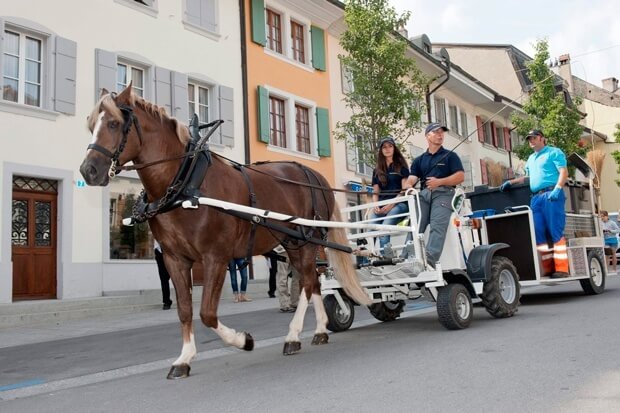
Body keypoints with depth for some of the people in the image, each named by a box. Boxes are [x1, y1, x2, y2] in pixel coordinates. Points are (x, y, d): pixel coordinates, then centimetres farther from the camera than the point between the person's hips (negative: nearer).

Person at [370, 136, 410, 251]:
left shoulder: (401, 166, 11)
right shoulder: (377, 170, 23)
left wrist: (391, 205, -12)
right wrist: (376, 206, -3)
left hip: (398, 203, -4)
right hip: (380, 206, 4)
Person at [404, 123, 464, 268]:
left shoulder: (450, 156, 17)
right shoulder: (419, 160, 25)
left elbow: (460, 176, 3)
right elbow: (411, 179, 11)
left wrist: (439, 182, -11)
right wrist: (408, 187, -15)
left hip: (443, 193, -3)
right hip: (424, 194, 3)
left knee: (437, 227, -22)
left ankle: (430, 260, -36)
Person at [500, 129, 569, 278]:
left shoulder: (554, 152, 6)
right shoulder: (531, 159, 28)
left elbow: (564, 173, -5)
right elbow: (528, 177, 35)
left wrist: (557, 189, -19)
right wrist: (510, 182, 24)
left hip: (551, 195, -7)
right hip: (535, 198, 7)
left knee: (555, 232, -11)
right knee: (539, 233, 0)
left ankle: (561, 268, -12)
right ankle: (548, 267, 2)